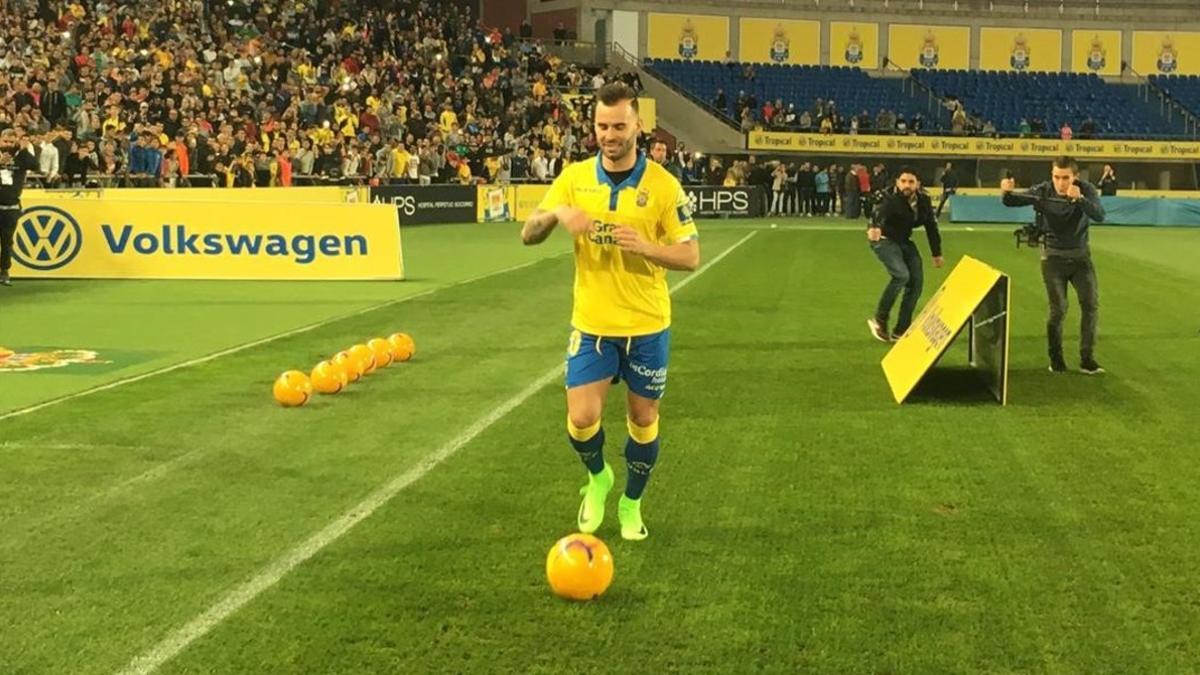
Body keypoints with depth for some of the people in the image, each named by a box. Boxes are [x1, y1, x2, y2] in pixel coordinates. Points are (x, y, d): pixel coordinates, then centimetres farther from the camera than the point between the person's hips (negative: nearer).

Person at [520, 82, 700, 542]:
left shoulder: (663, 185, -9)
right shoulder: (574, 177, -1)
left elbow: (690, 256, -7)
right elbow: (528, 236, 1)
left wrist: (645, 246, -25)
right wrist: (556, 214, -21)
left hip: (647, 326, -1)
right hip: (591, 324, 1)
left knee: (643, 418, 9)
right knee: (581, 418, -8)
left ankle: (632, 504, 31)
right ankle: (597, 477, 25)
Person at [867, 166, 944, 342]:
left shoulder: (924, 199, -8)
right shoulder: (891, 199, -27)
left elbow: (931, 226, 4)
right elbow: (880, 212, -49)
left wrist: (937, 253, 9)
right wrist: (874, 227, -72)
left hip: (904, 241, 7)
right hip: (884, 240, -7)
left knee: (917, 281, 0)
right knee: (901, 275, -26)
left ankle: (901, 330, 10)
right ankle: (879, 320, -10)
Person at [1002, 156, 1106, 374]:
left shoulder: (1086, 190, -13)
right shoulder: (1043, 191, -13)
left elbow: (1099, 215, -28)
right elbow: (1012, 201, -15)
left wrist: (1079, 199, -46)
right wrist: (1007, 192, -39)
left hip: (1080, 255, 2)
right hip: (1054, 256, -2)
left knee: (1091, 304, -3)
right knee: (1058, 309, -4)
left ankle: (1087, 359, 8)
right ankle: (1056, 358, 15)